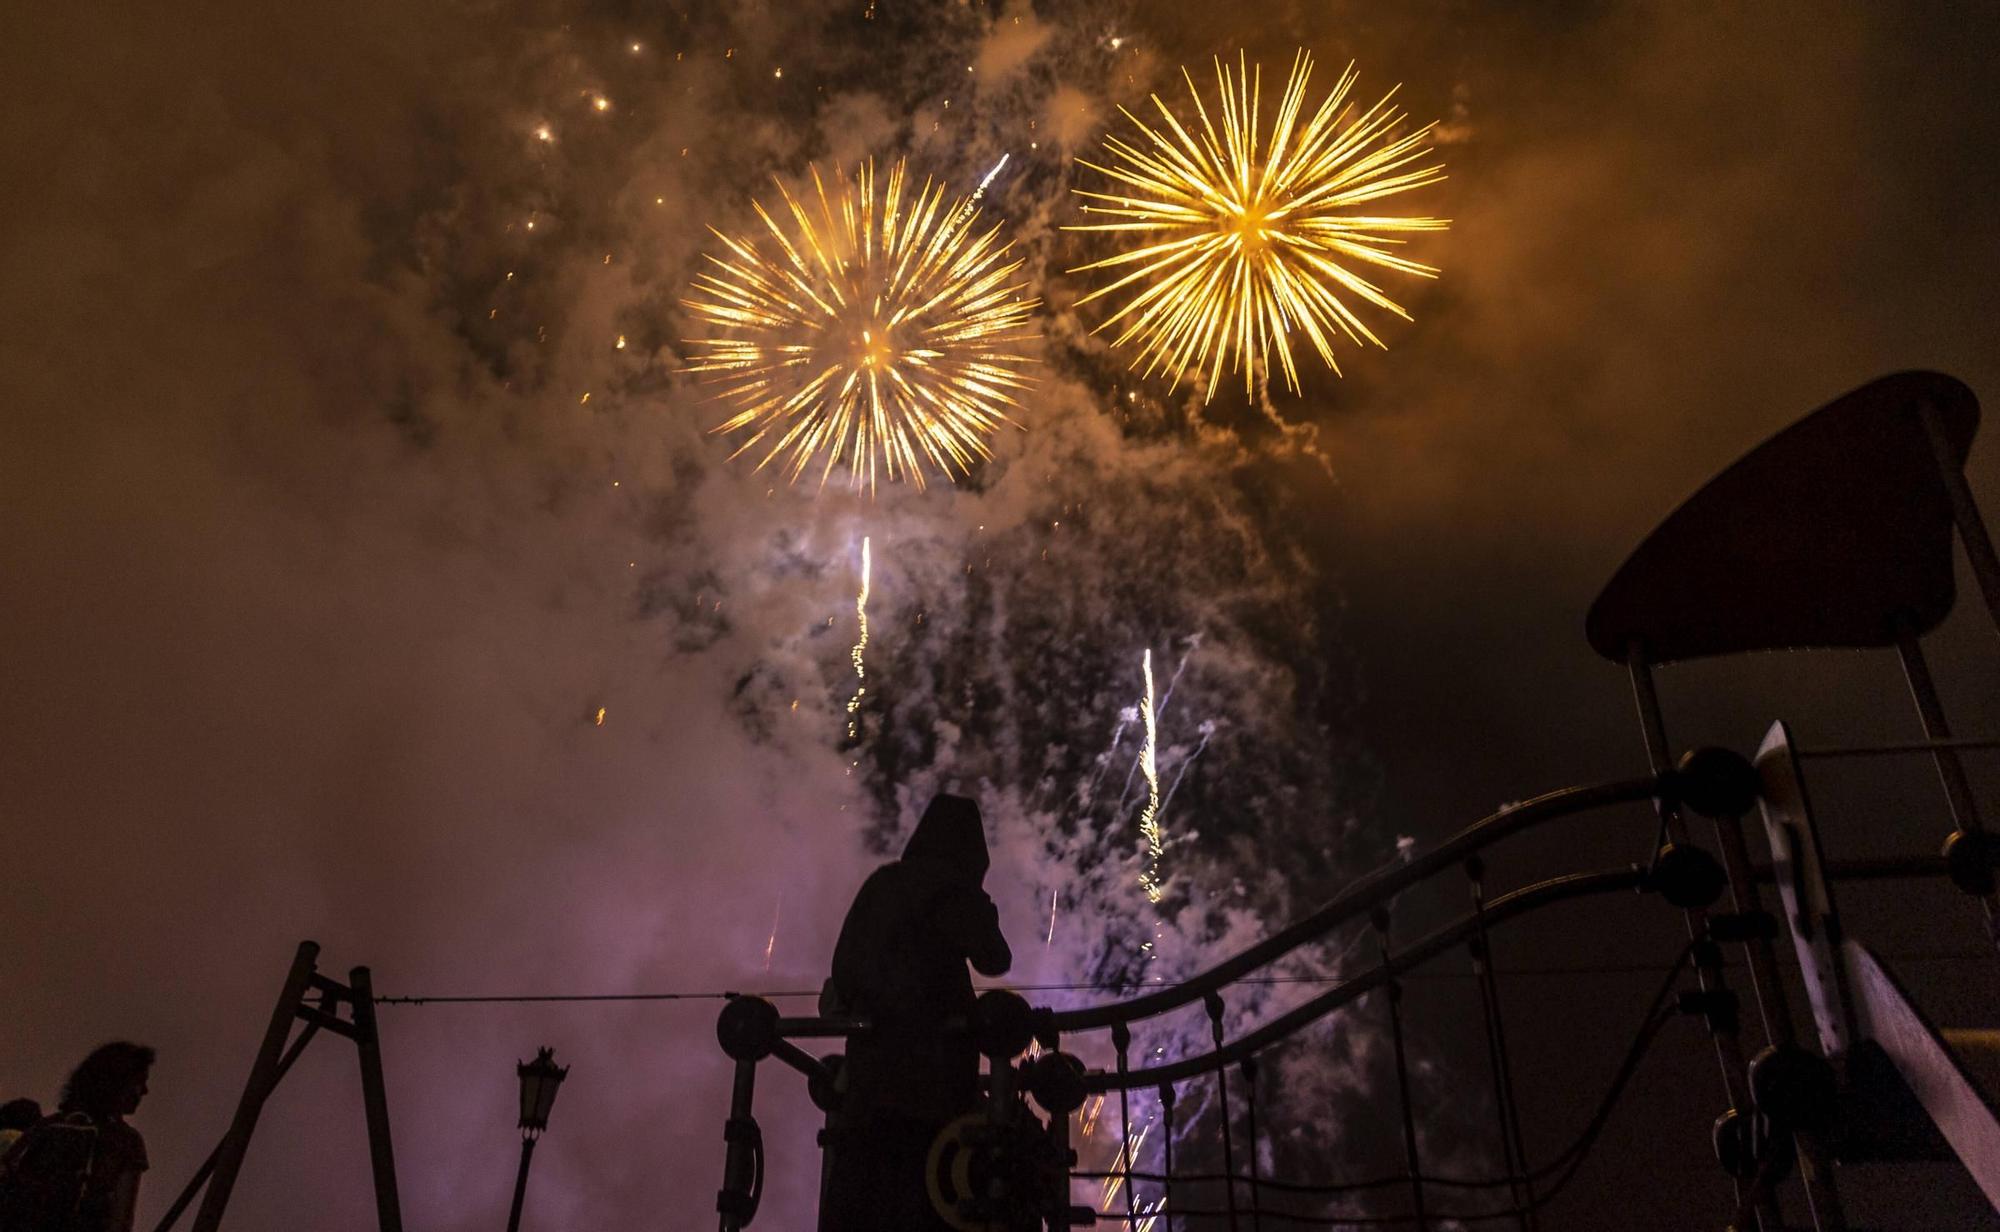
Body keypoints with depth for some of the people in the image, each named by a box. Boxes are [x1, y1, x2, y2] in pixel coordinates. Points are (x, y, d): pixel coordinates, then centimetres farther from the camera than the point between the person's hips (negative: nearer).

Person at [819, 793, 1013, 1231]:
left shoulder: (880, 882, 12)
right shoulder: (955, 888, -6)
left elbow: (844, 961, 12)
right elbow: (993, 961, -7)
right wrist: (988, 922, 10)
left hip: (872, 1043, 6)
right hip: (931, 1050, -5)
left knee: (859, 1166, 7)